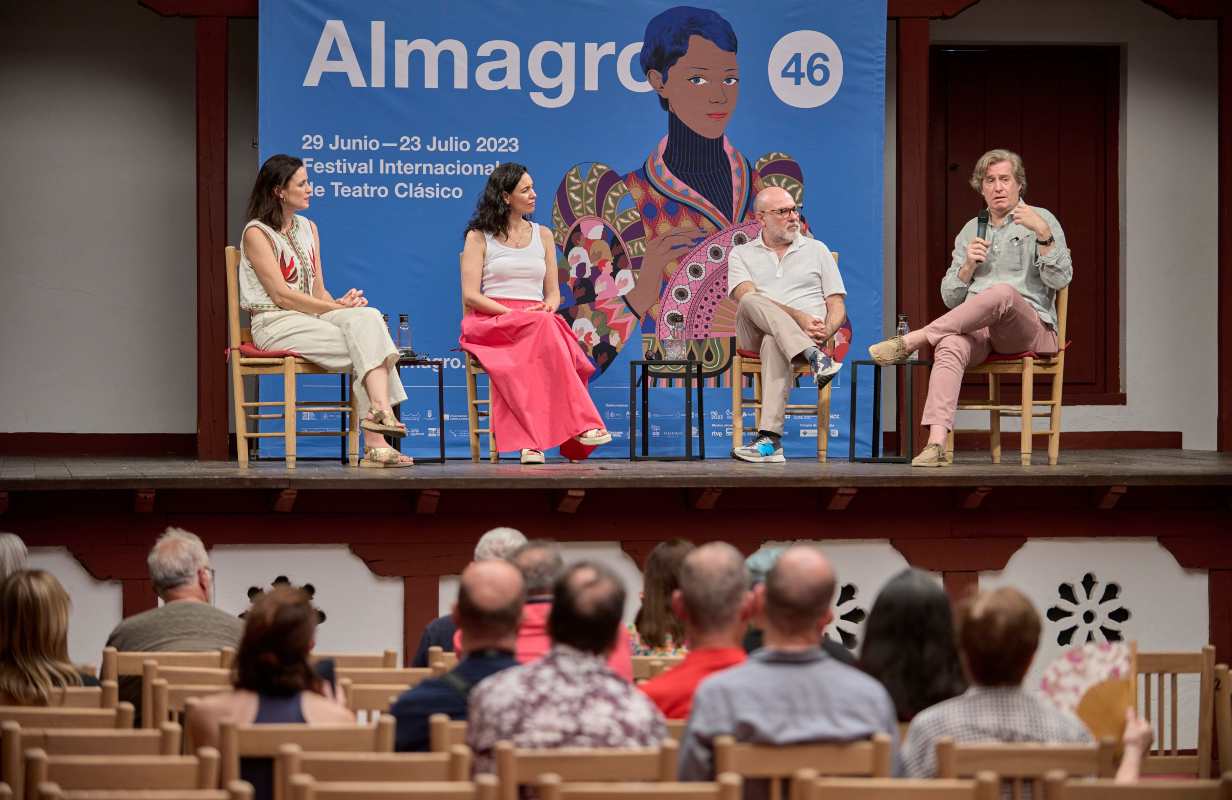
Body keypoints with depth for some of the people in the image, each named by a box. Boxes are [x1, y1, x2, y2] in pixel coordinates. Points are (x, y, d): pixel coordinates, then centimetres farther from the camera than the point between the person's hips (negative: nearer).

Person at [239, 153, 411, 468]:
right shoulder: (256, 234, -5)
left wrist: (340, 304, -8)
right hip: (276, 324, -6)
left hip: (311, 315, 6)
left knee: (368, 318, -26)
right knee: (367, 344, -26)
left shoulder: (308, 229, 19)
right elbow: (281, 295, -13)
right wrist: (338, 307, -16)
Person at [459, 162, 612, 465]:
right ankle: (581, 425, -44)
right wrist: (515, 314, -15)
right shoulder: (479, 237, 9)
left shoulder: (542, 235, 21)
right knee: (544, 328, -38)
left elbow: (553, 294, 19)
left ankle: (530, 442, -50)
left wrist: (547, 309, -7)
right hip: (491, 323, -3)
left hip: (539, 322, 3)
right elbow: (471, 295, -1)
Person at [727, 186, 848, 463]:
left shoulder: (817, 250, 20)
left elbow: (837, 306, 14)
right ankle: (814, 357, -50)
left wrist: (827, 330, -11)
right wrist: (798, 316, -19)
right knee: (752, 302, -34)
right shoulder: (742, 254, 16)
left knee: (773, 343, -39)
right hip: (755, 334, 1)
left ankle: (770, 438, -53)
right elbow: (747, 296, -5)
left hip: (806, 334, -1)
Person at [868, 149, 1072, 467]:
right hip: (977, 329, 3)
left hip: (1029, 328, -3)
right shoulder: (970, 230, 22)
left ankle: (910, 341, -30)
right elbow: (951, 298, 18)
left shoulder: (1041, 220, 10)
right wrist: (968, 266, -1)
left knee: (1002, 293, -39)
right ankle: (936, 443, -50)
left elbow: (1060, 279, -5)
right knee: (950, 347, -35)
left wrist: (1043, 233, -17)